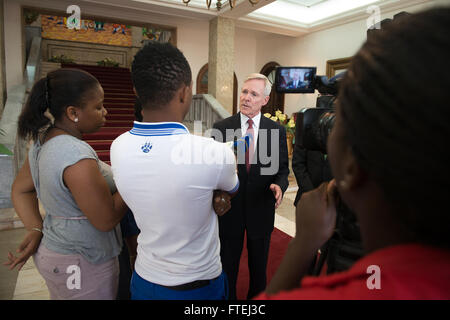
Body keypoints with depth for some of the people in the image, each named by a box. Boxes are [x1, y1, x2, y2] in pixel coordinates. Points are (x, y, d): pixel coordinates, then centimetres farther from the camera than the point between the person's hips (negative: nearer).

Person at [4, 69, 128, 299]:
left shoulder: (44, 140, -2)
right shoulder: (78, 157, -31)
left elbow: (20, 190, 8)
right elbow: (106, 220, -26)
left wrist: (36, 230, 0)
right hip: (81, 267, -8)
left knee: (59, 296, 28)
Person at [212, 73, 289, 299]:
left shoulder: (277, 130, -3)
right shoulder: (221, 128, -6)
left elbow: (282, 169, 1)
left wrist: (279, 185, -20)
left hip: (261, 210, 1)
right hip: (229, 208, 0)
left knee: (259, 268, 22)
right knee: (227, 266, 19)